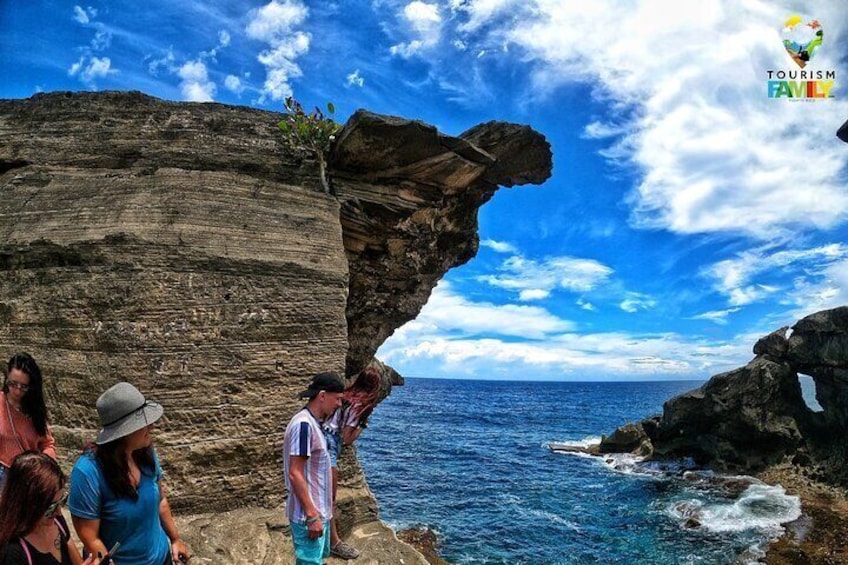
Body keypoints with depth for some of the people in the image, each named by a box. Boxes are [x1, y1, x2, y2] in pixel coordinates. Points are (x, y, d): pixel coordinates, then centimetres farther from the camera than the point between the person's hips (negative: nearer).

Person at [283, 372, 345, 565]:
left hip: (319, 511, 10)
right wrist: (311, 516, -22)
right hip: (308, 515, -10)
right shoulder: (303, 424, -21)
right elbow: (295, 474, -23)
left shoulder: (313, 423, 8)